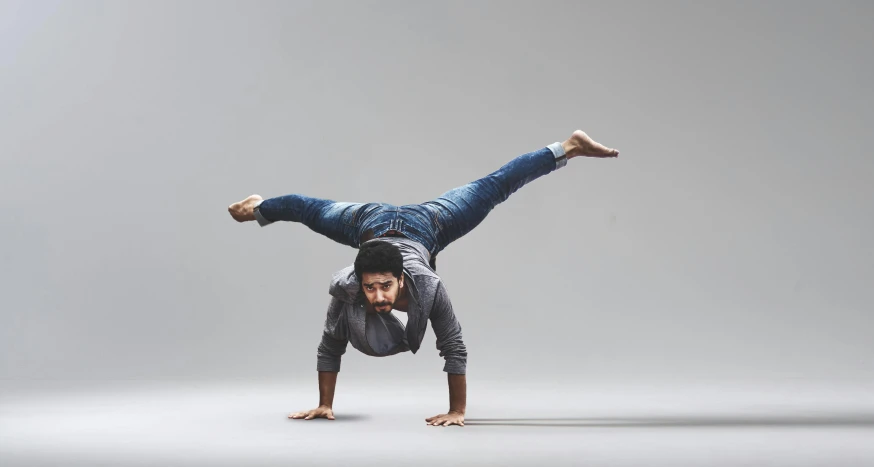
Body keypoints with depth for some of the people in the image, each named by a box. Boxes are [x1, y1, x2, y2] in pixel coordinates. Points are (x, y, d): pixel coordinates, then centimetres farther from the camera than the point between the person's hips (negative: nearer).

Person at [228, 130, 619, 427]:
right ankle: (257, 208, 57)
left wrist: (457, 411, -33)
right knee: (314, 212, 27)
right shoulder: (345, 290, -38)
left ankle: (566, 148, 23)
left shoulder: (427, 287, -43)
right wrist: (324, 405, -19)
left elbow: (454, 349, -37)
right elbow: (330, 348, -25)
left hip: (424, 227, -1)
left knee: (490, 190, 9)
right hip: (369, 224, 2)